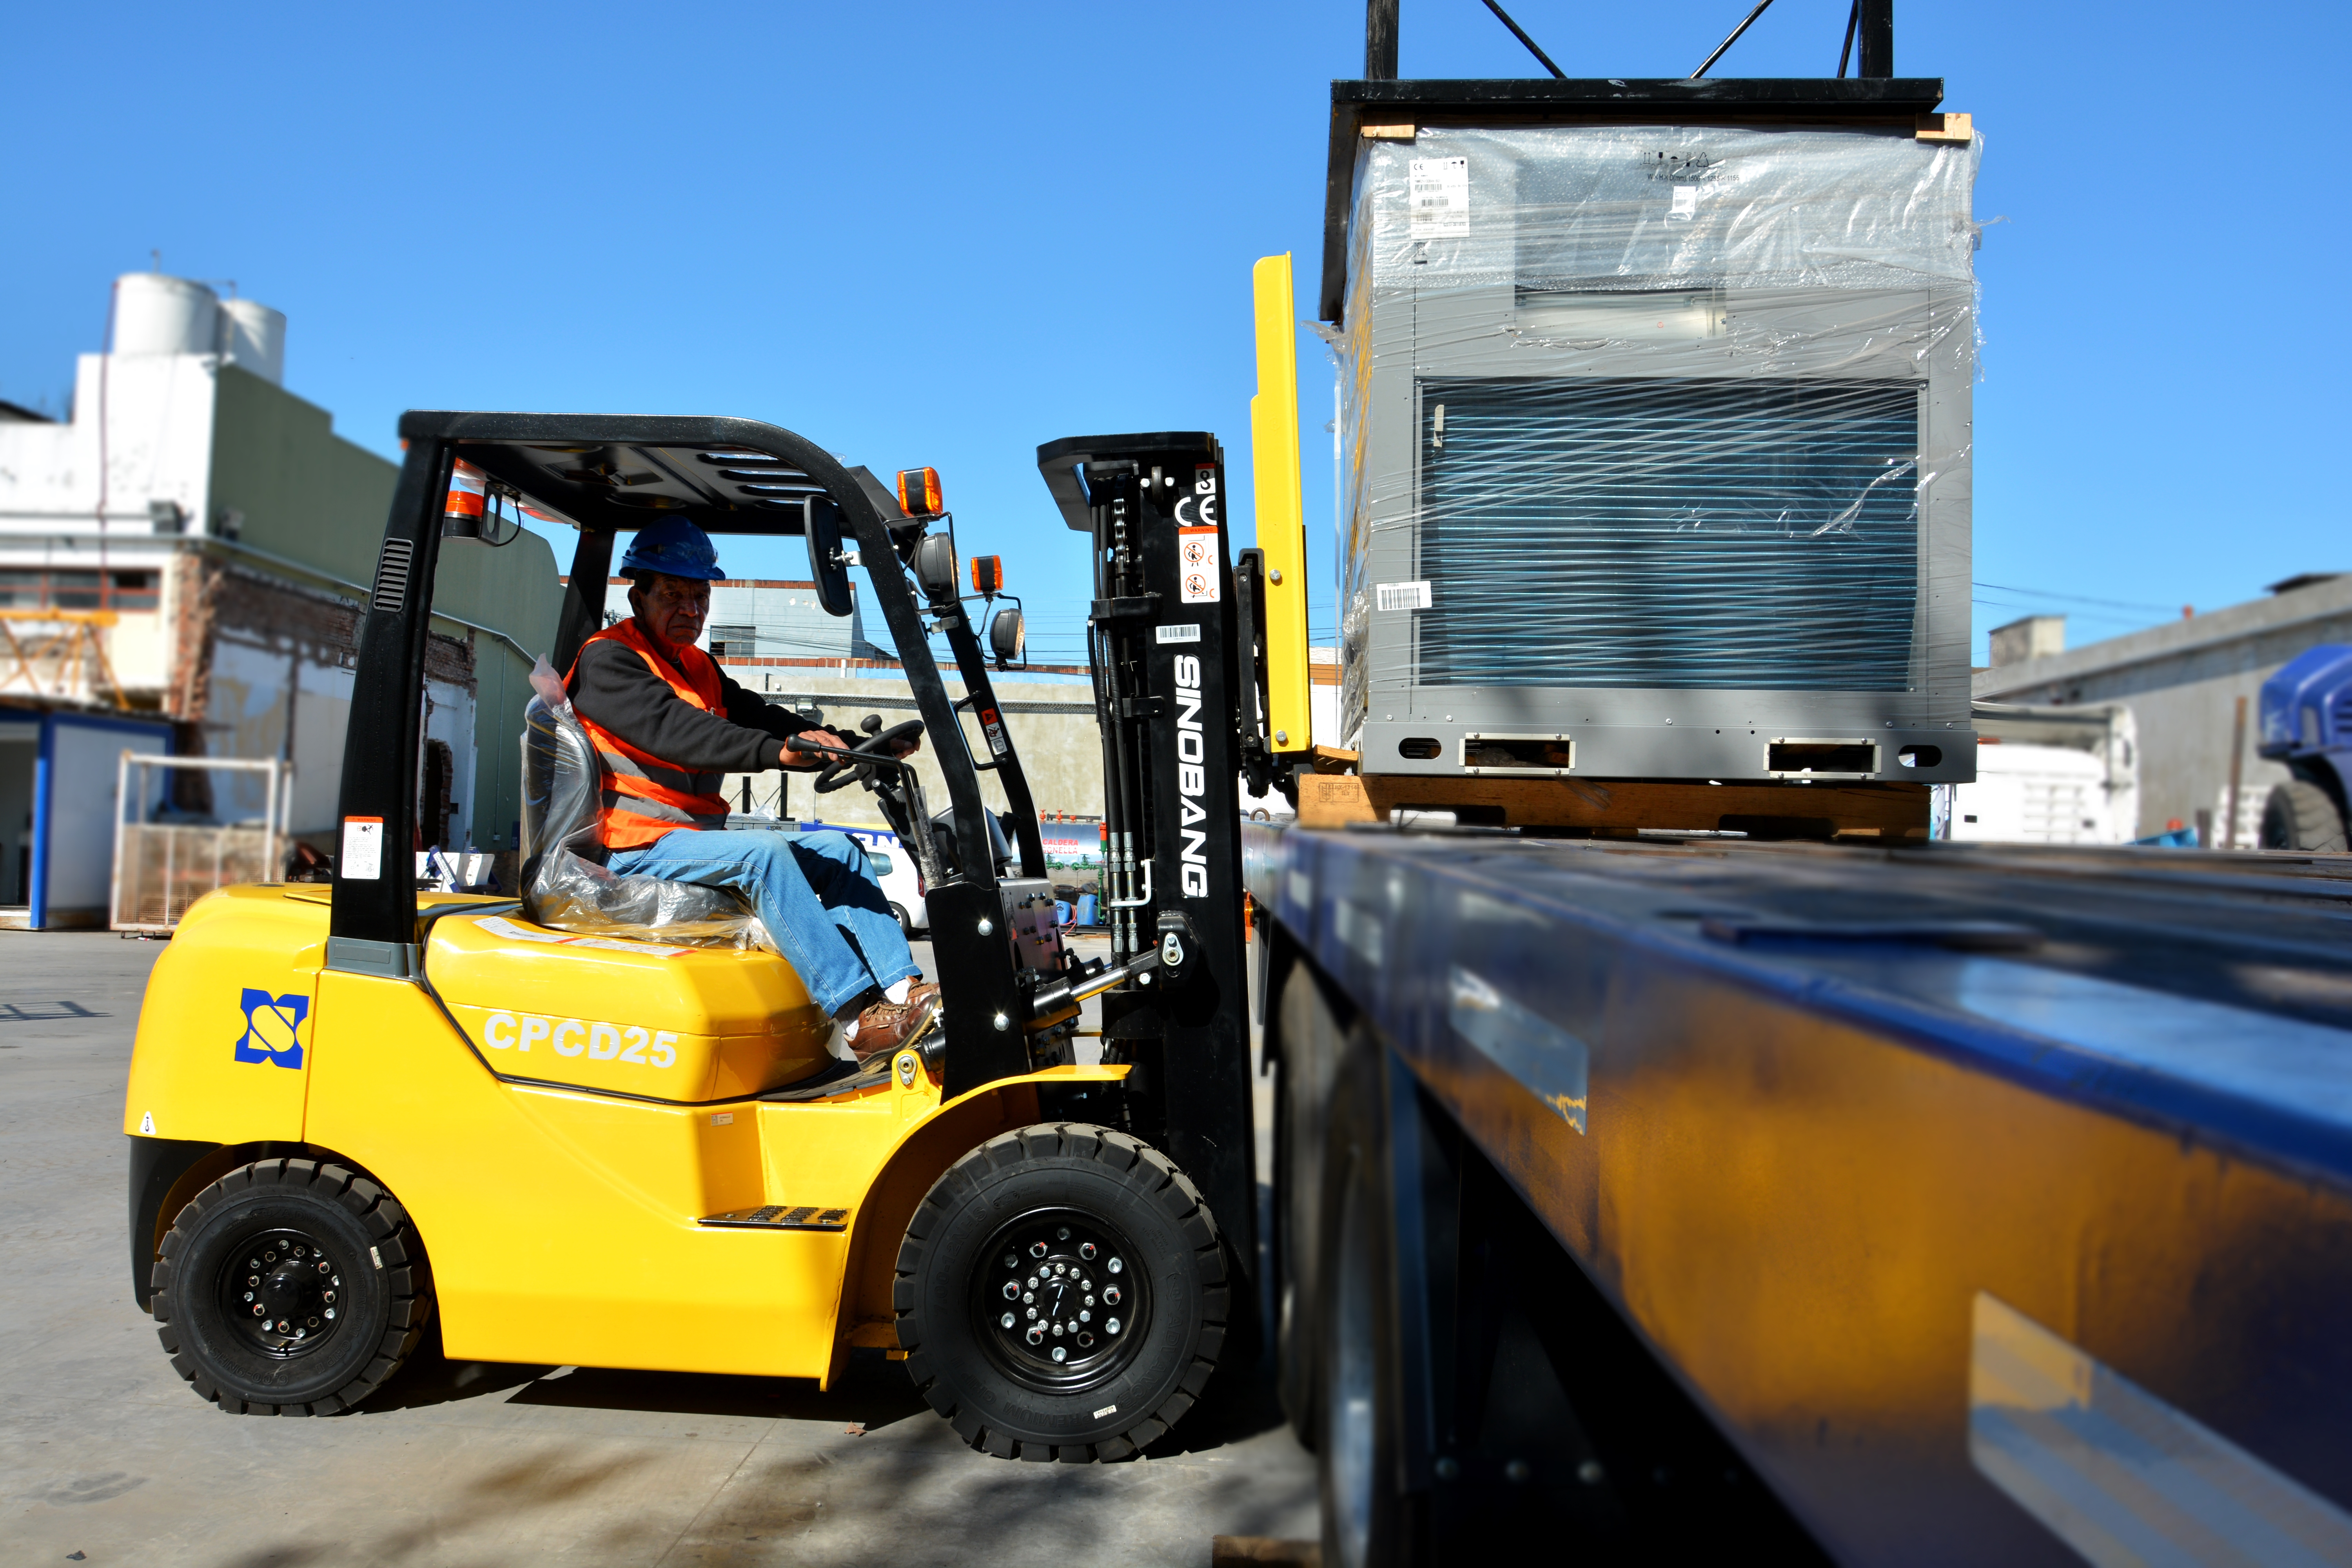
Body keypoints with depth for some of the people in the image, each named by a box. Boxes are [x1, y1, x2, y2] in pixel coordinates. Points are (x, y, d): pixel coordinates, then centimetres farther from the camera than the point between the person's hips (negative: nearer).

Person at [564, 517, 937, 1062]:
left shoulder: (699, 669, 21)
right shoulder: (607, 660, -7)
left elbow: (761, 718, 9)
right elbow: (672, 730, -25)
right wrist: (777, 751, -38)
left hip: (696, 841, 9)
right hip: (635, 848, -9)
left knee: (839, 850, -2)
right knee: (763, 851, -30)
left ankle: (902, 985, -16)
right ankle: (858, 1015, -37)